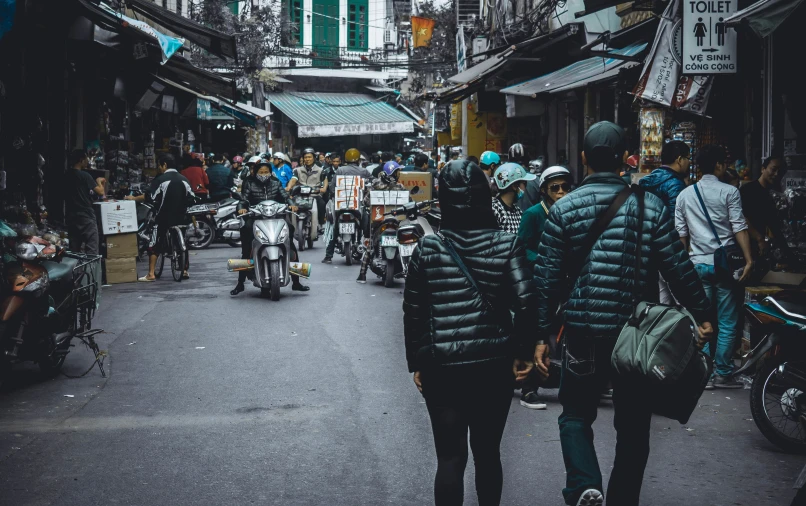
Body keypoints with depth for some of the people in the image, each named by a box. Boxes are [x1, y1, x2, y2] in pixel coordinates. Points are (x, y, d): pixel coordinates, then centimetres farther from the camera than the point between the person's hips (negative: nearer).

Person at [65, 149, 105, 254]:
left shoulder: (66, 176, 9)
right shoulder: (84, 175, -11)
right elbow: (101, 192, -13)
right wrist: (99, 181, 7)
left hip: (72, 217, 7)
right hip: (86, 217, -7)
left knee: (74, 251, 10)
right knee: (92, 251, -6)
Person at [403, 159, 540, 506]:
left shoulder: (427, 249, -3)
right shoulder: (507, 244, -4)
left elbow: (413, 313, 0)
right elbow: (526, 303, -11)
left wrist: (416, 363, 10)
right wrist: (524, 352, 2)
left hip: (441, 366, -1)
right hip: (495, 364, 1)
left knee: (450, 457, 6)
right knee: (488, 452, 16)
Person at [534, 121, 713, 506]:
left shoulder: (564, 208, -4)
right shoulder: (650, 206, -3)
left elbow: (548, 278, -4)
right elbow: (678, 268, -3)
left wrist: (542, 334, 2)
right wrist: (701, 314, 8)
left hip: (584, 330, -1)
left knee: (576, 413, 14)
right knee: (633, 424, 14)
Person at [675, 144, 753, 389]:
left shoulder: (684, 194, 8)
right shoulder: (729, 192, -5)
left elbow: (681, 233, 11)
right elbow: (739, 229, -10)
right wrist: (748, 260, -9)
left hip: (698, 264, 4)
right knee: (727, 322, 3)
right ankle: (723, 374, 4)